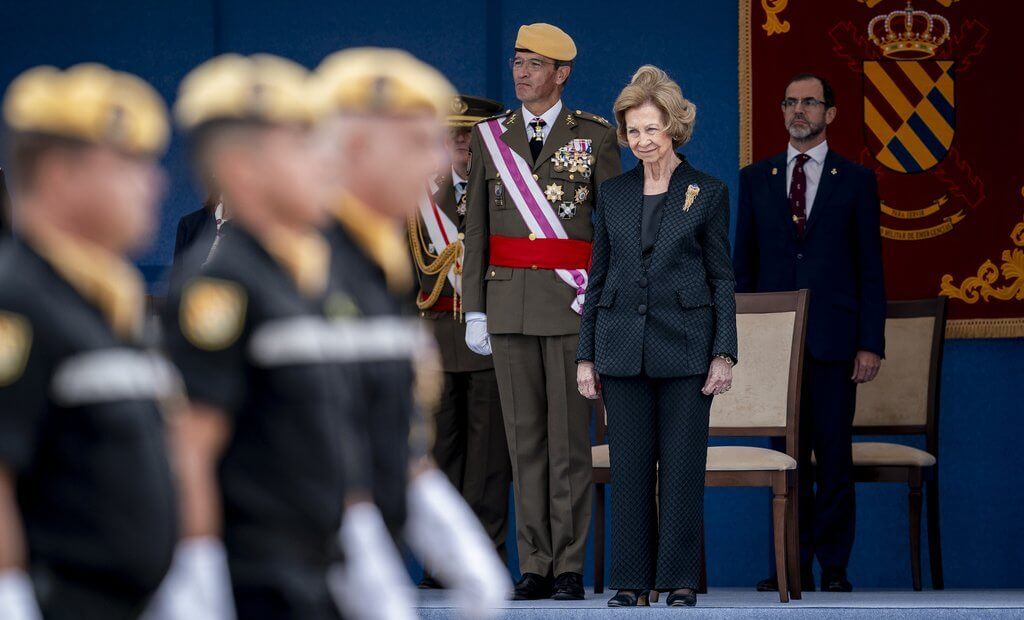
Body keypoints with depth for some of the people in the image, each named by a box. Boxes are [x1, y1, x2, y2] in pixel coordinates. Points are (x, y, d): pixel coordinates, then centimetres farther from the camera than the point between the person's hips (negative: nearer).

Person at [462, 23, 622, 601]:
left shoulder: (594, 135, 1)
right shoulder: (491, 136, 10)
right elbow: (476, 229, 10)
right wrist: (475, 309, 4)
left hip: (573, 305, -3)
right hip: (509, 304, 3)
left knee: (570, 437, -3)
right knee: (525, 438, 4)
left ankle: (570, 568, 2)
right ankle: (536, 566, 8)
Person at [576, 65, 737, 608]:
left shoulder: (708, 193, 3)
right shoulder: (613, 195, 11)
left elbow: (723, 279, 3)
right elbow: (598, 278, 13)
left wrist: (724, 353, -5)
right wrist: (586, 355, 7)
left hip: (685, 348, -3)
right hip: (623, 348, 3)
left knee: (682, 466, -2)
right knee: (629, 467, 2)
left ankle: (680, 579, 4)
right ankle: (632, 579, 7)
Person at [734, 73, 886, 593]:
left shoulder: (856, 181, 6)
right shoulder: (755, 178, 12)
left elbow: (870, 268, 3)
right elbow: (743, 263, 12)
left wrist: (871, 343, -4)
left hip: (832, 338, -2)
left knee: (833, 455, -1)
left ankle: (833, 566, 4)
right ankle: (795, 565, 8)